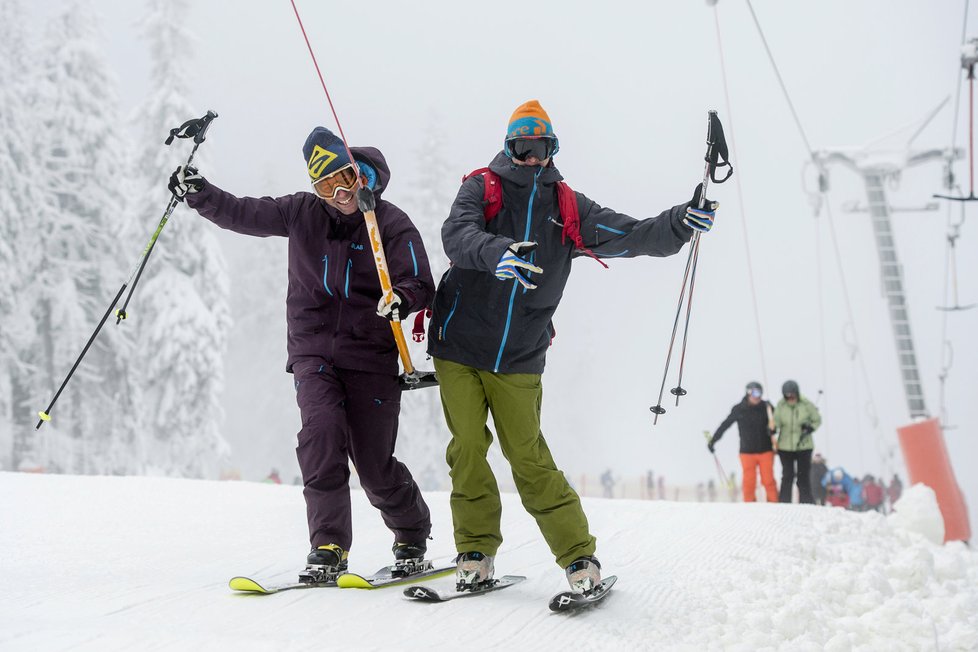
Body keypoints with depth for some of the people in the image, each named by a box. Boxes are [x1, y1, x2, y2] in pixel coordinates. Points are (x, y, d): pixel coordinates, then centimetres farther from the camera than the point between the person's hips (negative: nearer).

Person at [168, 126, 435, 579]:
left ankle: (412, 537, 29)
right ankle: (329, 547, -11)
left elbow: (420, 284, -11)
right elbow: (244, 215, 9)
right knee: (321, 431, -22)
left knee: (376, 468, 0)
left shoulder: (392, 224, -6)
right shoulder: (301, 214, 3)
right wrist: (199, 194, -5)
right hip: (314, 351, 2)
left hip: (371, 358, -2)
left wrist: (401, 298, -33)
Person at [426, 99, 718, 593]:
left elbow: (631, 236, 1)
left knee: (529, 457, -2)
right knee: (467, 450, -3)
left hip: (520, 359, 1)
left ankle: (579, 556, 6)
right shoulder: (481, 188, 0)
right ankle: (476, 553, 11)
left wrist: (680, 223, -17)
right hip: (459, 347, -1)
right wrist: (496, 253, -41)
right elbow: (457, 235, -20)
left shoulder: (568, 209, 8)